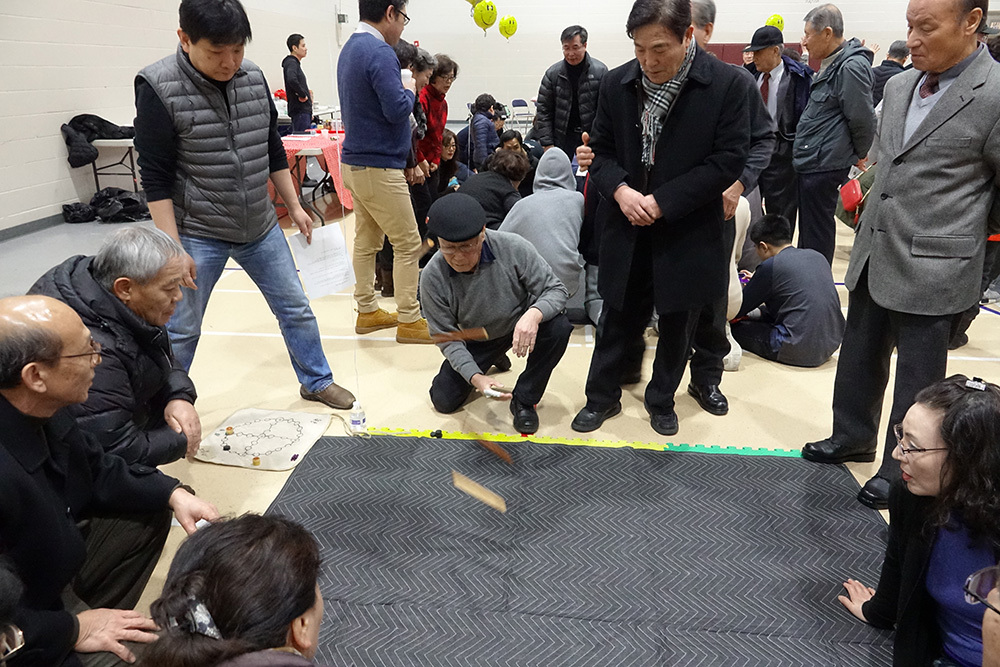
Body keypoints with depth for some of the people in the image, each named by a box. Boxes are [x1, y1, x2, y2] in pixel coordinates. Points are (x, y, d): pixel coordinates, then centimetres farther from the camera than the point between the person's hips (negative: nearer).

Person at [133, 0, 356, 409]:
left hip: (260, 226, 5)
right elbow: (156, 178, -14)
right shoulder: (159, 88, -14)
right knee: (181, 331, 7)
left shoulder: (253, 77, 1)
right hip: (198, 235, -5)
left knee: (296, 308, 13)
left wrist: (294, 206, 12)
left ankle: (317, 382, 32)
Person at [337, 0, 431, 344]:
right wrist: (411, 88, -3)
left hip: (356, 162, 10)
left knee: (367, 241, 14)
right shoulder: (379, 52, -17)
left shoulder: (350, 48, 14)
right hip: (377, 169, -10)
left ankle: (367, 311, 23)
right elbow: (398, 110, -22)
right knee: (408, 245, -2)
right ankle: (409, 320, 5)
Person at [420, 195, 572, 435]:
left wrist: (534, 314, -46)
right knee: (443, 400, -5)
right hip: (476, 341, 2)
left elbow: (555, 289, -23)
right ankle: (491, 360, 27)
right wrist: (474, 376, -33)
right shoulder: (432, 277, -25)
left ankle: (524, 399, -10)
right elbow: (446, 337, -17)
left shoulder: (514, 248, -29)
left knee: (558, 327, -33)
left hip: (522, 327, -1)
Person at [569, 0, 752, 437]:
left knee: (677, 324, 13)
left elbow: (729, 159, -12)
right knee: (619, 319, 13)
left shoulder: (729, 85, -11)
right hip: (627, 230, 2)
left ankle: (661, 400, 34)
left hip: (688, 233, -2)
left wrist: (662, 201, -18)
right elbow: (601, 150, 6)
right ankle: (602, 397, 31)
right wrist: (619, 190, -15)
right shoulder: (617, 83, -1)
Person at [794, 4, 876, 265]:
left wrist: (859, 154, -1)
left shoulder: (851, 67, -17)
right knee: (809, 228, 18)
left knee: (816, 233, 0)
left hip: (824, 164, -10)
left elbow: (862, 119, -16)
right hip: (812, 161, 10)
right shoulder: (832, 63, 15)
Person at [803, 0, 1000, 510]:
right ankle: (853, 437, 40)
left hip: (932, 267, -6)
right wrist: (873, 209, 15)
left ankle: (902, 473, 26)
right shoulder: (898, 85, 7)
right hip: (873, 254, 7)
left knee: (916, 382, 8)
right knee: (859, 359, 19)